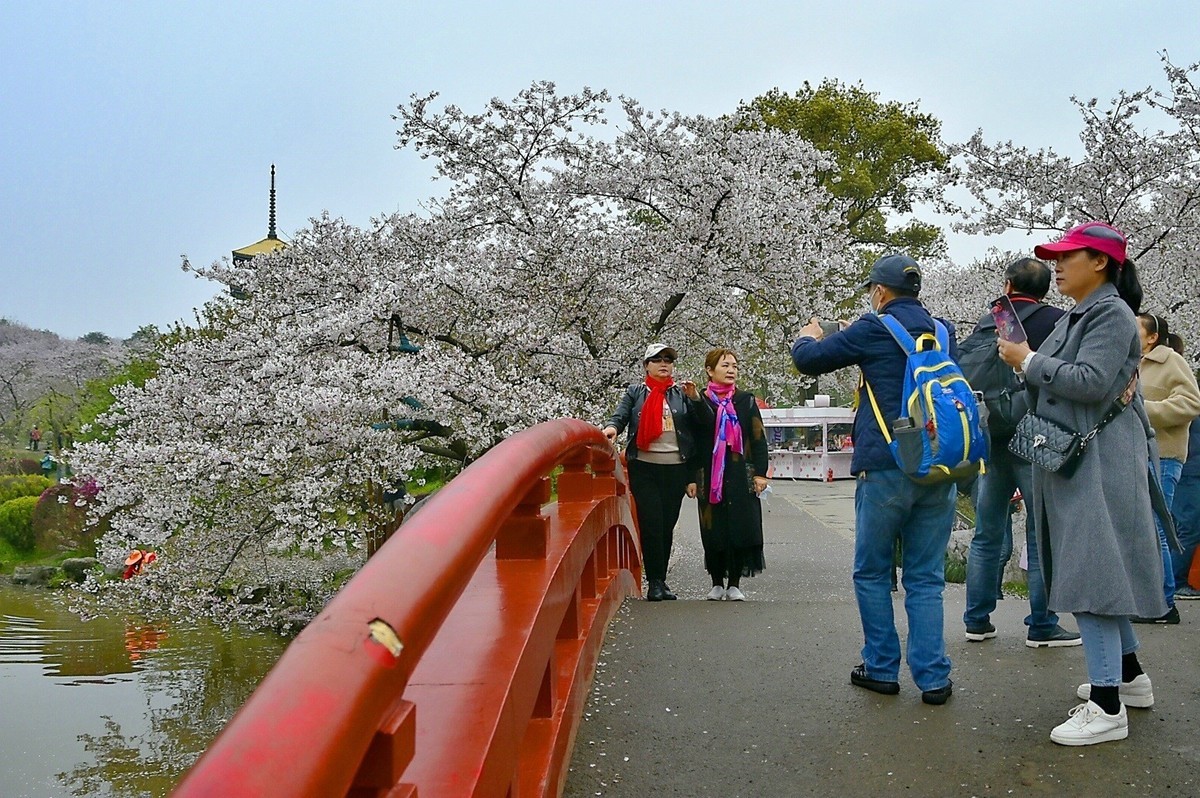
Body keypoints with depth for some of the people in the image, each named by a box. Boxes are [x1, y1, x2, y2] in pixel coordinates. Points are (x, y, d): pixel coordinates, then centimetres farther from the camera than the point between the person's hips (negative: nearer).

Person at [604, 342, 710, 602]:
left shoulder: (681, 394, 12)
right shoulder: (635, 392, 11)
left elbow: (706, 423, 4)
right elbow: (620, 415, -3)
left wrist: (695, 398, -13)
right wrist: (612, 427, -25)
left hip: (676, 468, 2)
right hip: (644, 467, -2)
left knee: (667, 526, 5)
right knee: (651, 524, -9)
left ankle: (660, 579, 15)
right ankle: (655, 581, -2)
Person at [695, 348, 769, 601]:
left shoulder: (746, 400, 7)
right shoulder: (700, 401, 4)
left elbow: (758, 438, 4)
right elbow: (692, 440, 1)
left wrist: (760, 473, -2)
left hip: (741, 475, 1)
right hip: (710, 475, -1)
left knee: (741, 528, -2)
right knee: (714, 530, 2)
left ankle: (734, 584, 9)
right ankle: (717, 583, 15)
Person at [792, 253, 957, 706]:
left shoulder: (875, 330, -5)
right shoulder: (944, 333, 10)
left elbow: (809, 360, -1)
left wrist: (808, 338, 25)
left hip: (886, 469, -5)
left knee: (872, 573, 10)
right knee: (926, 578, 9)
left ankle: (882, 669, 14)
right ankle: (933, 677, 5)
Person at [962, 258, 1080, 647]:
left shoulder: (984, 325, 9)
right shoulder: (1055, 322, -5)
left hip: (990, 440, 5)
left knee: (987, 535, 12)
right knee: (1042, 536, 2)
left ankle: (977, 620, 17)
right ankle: (1042, 626, 4)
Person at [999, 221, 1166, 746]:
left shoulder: (1112, 314, -11)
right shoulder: (1075, 316, 17)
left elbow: (1091, 382, -23)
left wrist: (1030, 362, -14)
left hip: (1097, 464, -10)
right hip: (1068, 460, 10)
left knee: (1090, 571, -11)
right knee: (1097, 570, 17)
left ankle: (1107, 707, -9)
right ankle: (1128, 675, 30)